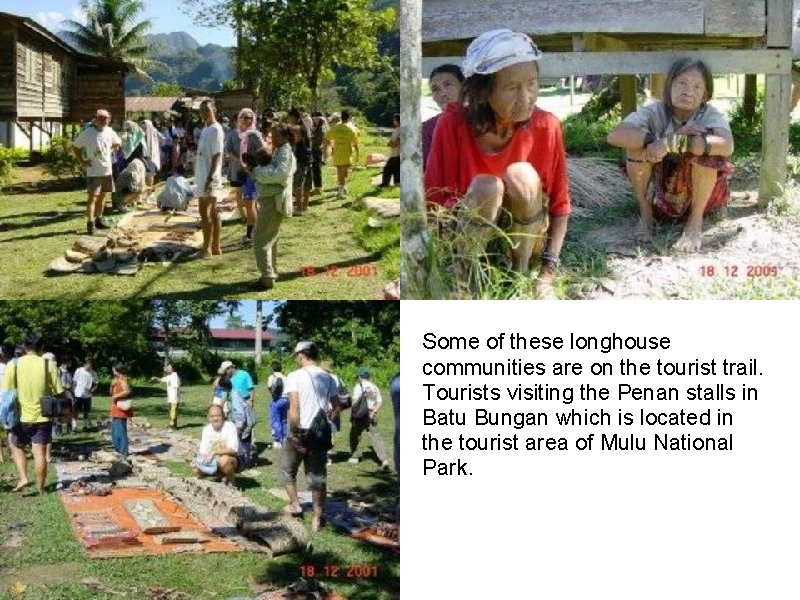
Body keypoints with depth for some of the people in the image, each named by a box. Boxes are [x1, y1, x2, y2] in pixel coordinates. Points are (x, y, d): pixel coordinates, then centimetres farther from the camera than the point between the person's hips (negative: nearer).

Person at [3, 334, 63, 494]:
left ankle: (23, 478, 5)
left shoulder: (13, 365, -5)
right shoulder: (48, 365, -5)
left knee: (16, 447, 20)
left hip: (21, 417, 0)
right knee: (40, 453, 5)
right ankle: (40, 488, 11)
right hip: (42, 417, 0)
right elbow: (58, 391, -3)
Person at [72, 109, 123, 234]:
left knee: (102, 195, 16)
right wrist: (82, 161, -7)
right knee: (92, 197, -10)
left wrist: (110, 150, 6)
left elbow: (118, 143, 21)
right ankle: (90, 223, -11)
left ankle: (98, 219, 29)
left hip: (107, 170, 6)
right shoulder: (87, 133, -12)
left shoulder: (110, 132, 1)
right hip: (93, 171, -5)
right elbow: (75, 146, -3)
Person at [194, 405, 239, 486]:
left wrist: (214, 452, -33)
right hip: (214, 461, 6)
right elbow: (203, 452, -3)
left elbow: (233, 450, -27)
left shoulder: (230, 426, -18)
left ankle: (230, 481, -7)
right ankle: (223, 476, 9)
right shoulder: (206, 429, -2)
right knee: (197, 470, -14)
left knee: (224, 460, -37)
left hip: (232, 460, -5)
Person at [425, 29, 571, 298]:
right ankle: (464, 281, -14)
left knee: (522, 175, -27)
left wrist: (547, 272, -16)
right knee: (485, 187, -31)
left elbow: (559, 205, -7)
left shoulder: (546, 126, -14)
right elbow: (434, 205, -16)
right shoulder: (454, 124, -18)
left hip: (525, 242, 1)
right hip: (467, 242, -1)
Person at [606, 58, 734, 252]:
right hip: (660, 195, 1)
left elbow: (726, 145, -39)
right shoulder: (655, 113, -12)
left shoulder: (710, 115, -16)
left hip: (703, 195, -1)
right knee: (638, 141, -21)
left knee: (703, 145, -28)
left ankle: (695, 220, -12)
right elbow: (614, 135, -28)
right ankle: (645, 213, -3)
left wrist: (671, 143, -42)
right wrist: (654, 139, -37)